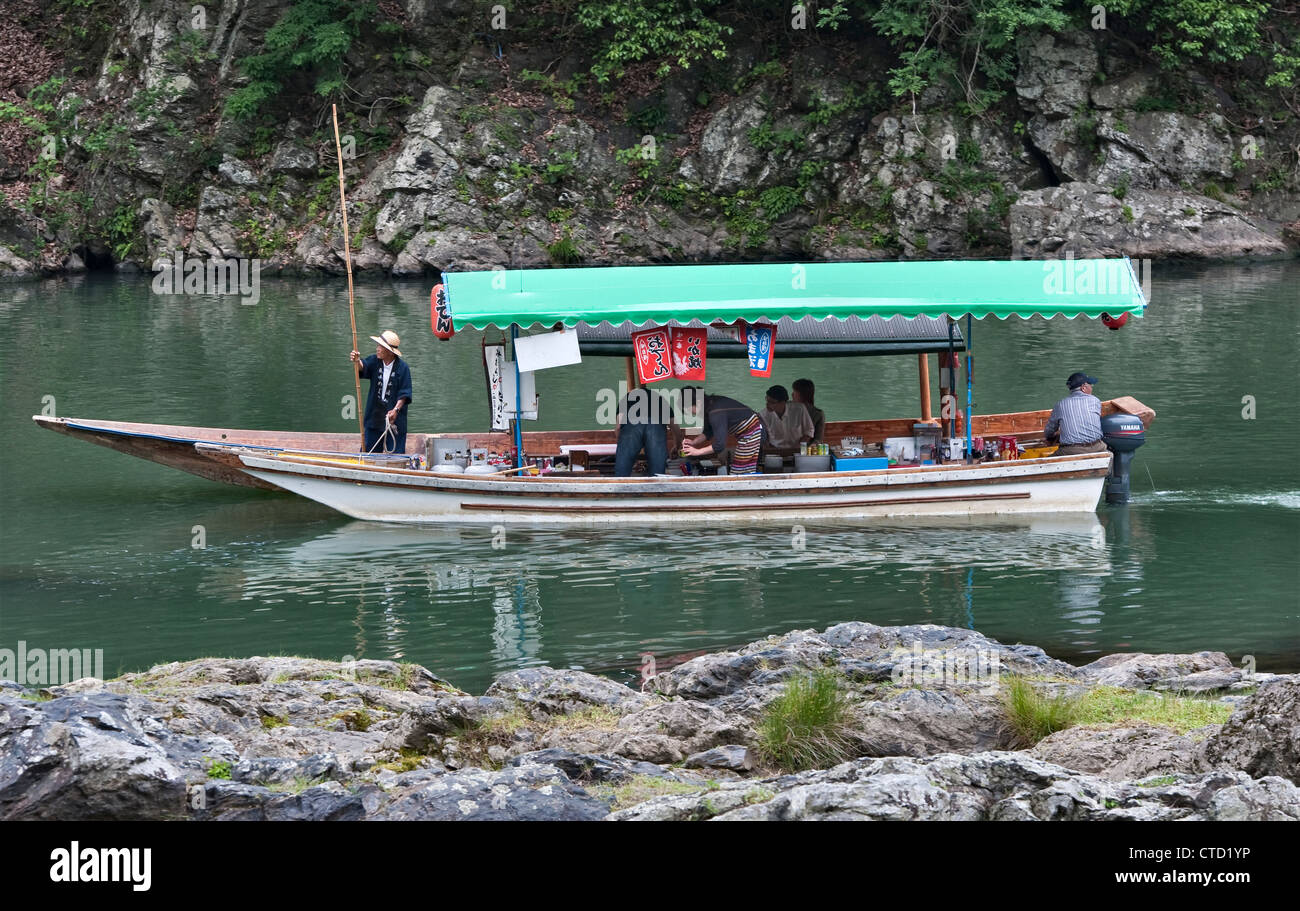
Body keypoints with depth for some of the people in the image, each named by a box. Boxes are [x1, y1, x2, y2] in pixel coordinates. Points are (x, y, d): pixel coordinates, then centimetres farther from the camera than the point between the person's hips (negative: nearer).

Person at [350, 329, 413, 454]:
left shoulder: (402, 368, -8)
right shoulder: (375, 361, 3)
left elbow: (404, 393, -9)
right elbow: (364, 367, -17)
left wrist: (396, 409, -22)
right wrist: (358, 362, -40)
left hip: (395, 420, -4)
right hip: (374, 418, 4)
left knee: (394, 454, -3)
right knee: (368, 451, 7)